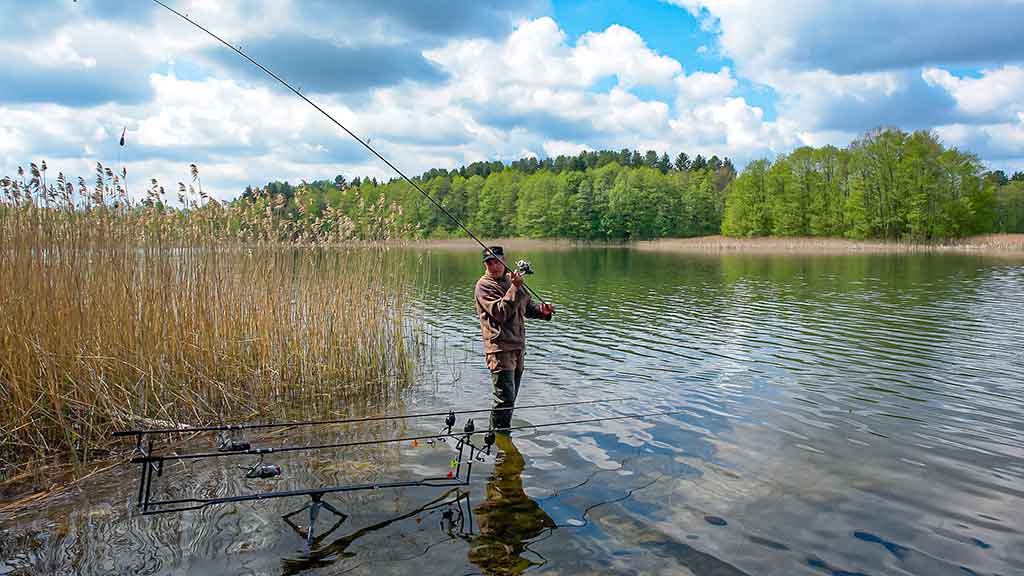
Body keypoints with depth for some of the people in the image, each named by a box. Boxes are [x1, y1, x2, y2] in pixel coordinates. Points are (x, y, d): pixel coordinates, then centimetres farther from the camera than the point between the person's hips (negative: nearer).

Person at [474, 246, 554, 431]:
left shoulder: (511, 280, 17)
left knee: (511, 397, 16)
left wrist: (542, 310, 5)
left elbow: (527, 308, 25)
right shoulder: (484, 285, -7)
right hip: (500, 348, -8)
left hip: (518, 346, 8)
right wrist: (515, 288, -28)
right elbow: (500, 312, -20)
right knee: (505, 398, -14)